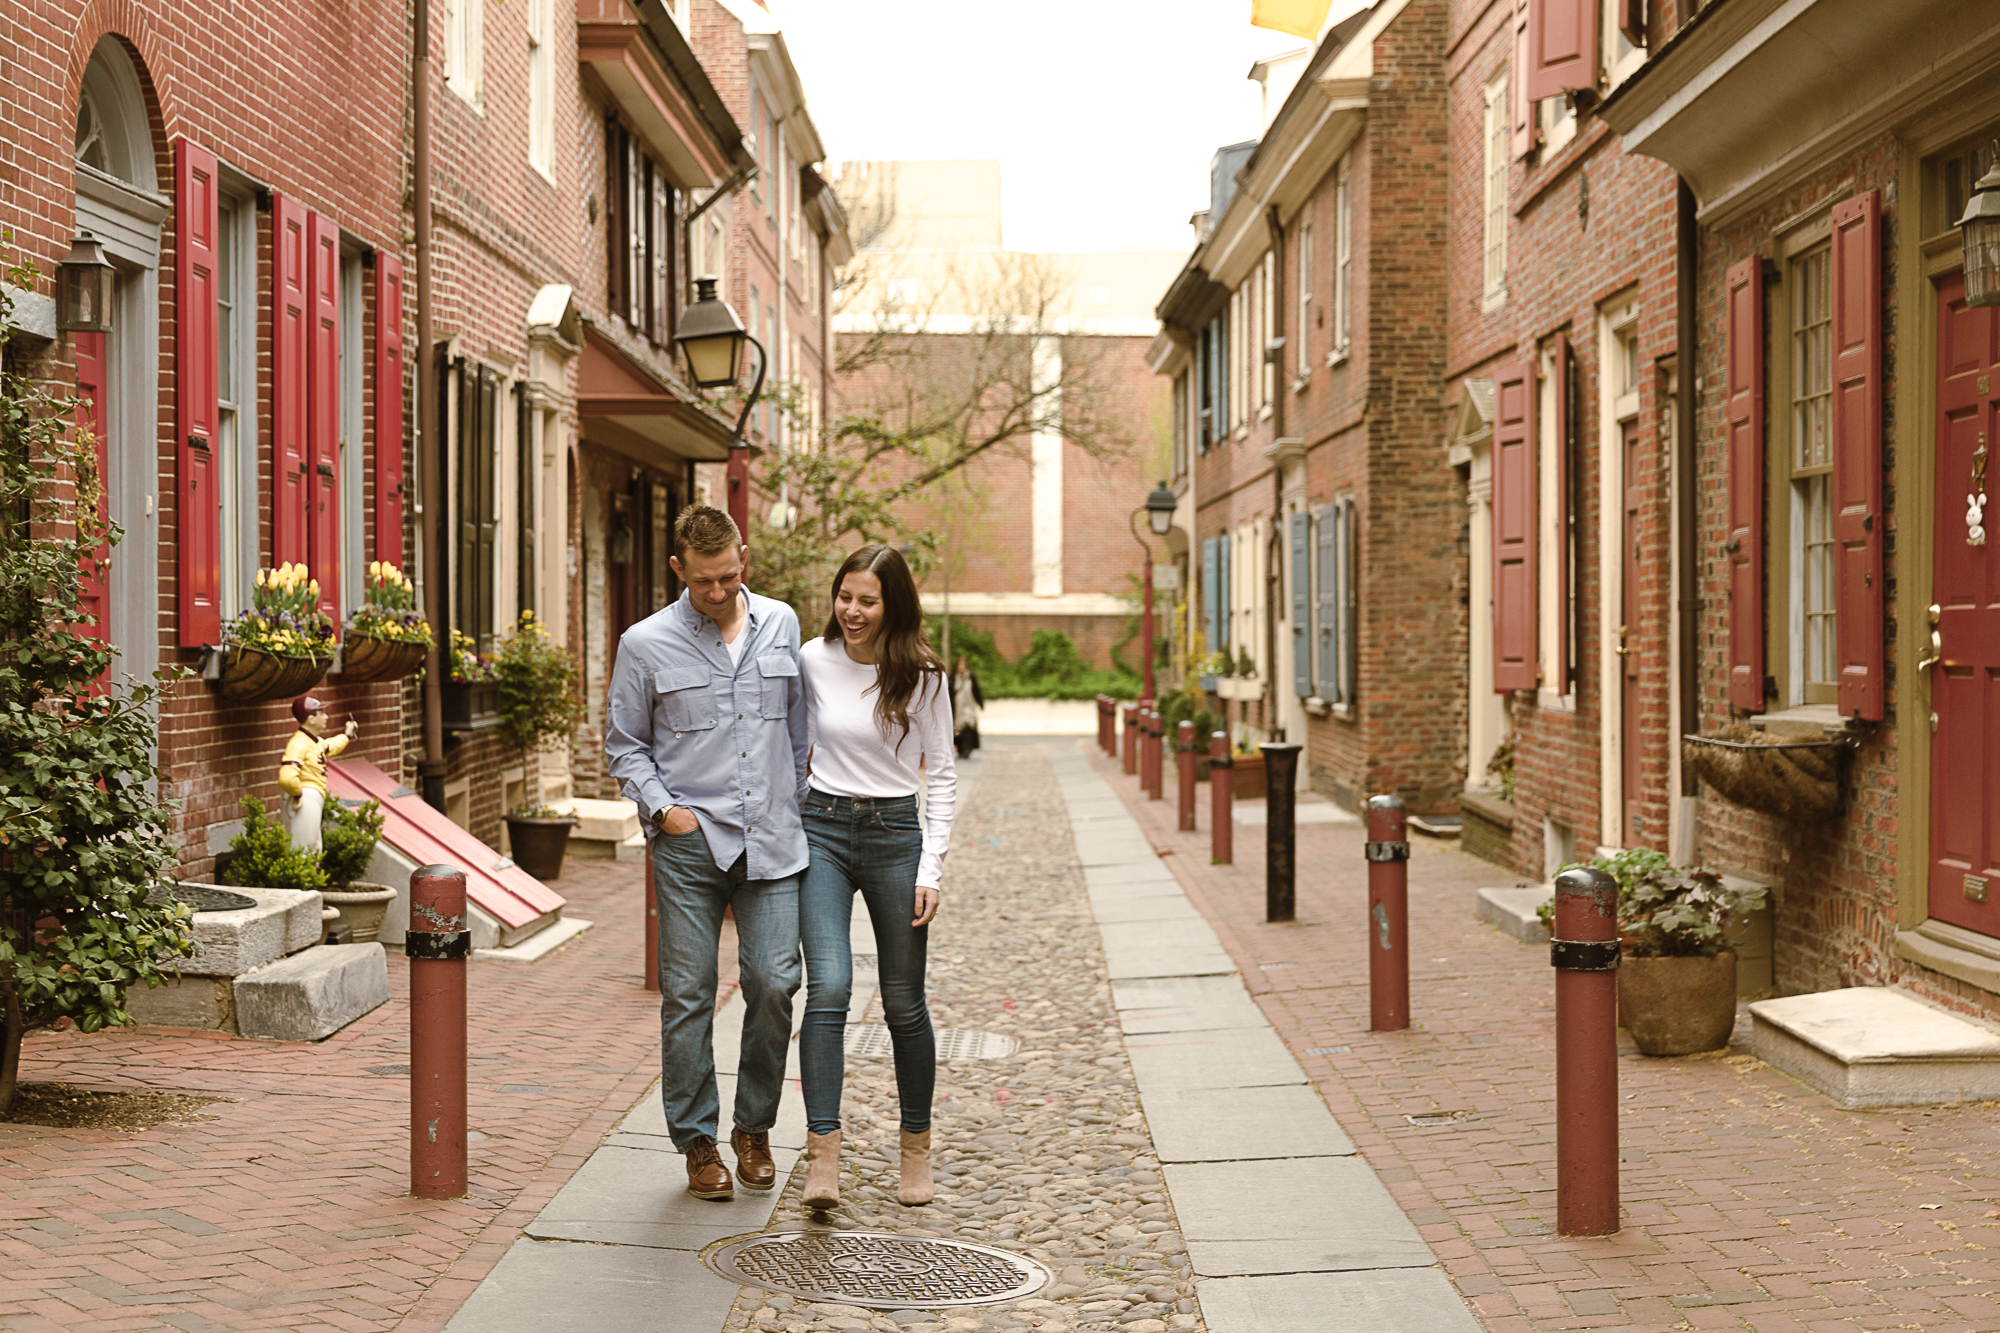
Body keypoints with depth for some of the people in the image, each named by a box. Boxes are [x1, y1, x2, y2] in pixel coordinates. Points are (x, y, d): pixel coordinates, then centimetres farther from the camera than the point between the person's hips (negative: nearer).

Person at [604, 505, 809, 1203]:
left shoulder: (781, 625, 8)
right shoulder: (646, 644, 0)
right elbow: (624, 744, 8)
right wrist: (662, 807, -6)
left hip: (771, 839, 2)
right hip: (690, 841, -2)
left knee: (774, 982, -3)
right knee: (688, 995, 0)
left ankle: (754, 1128, 17)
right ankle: (697, 1142, 12)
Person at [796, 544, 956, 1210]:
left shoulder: (922, 675, -4)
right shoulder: (811, 661, -1)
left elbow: (941, 776, 1)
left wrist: (931, 870, -6)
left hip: (897, 835, 0)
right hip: (822, 830, 0)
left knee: (904, 1003, 7)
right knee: (829, 986, -17)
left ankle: (916, 1146, 24)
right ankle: (823, 1155, -20)